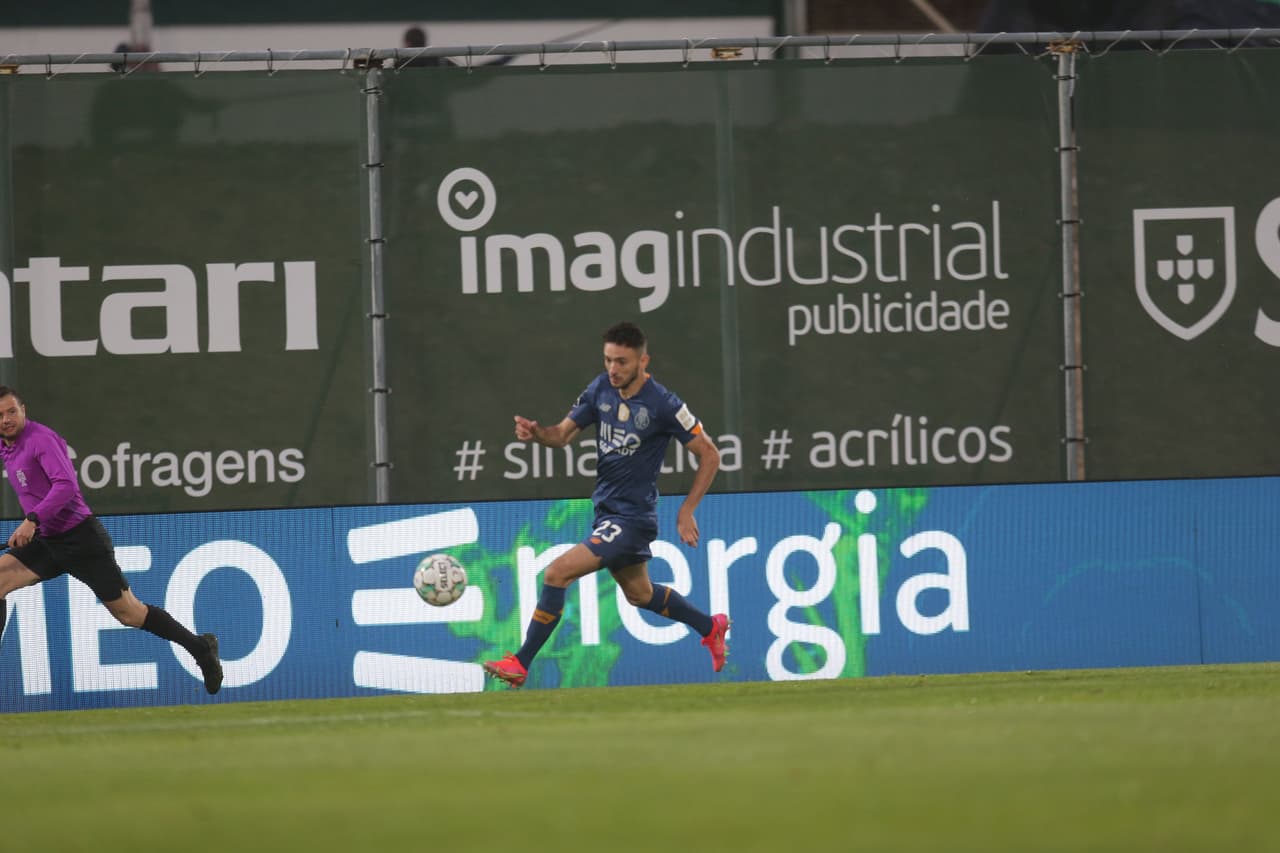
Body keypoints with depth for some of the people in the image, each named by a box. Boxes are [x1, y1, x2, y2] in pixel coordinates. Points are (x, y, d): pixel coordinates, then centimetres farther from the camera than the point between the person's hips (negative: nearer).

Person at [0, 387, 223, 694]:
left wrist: (32, 520, -37)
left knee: (129, 614, -1)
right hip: (47, 542, 8)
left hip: (80, 539, -8)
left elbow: (66, 485, -28)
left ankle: (199, 647, 15)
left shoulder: (41, 439, -15)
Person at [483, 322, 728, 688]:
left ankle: (521, 664, -11)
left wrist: (686, 511, -12)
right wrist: (538, 433, -17)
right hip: (606, 511, 8)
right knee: (639, 593, 25)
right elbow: (563, 434, 6)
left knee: (558, 572, -18)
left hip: (632, 517, -8)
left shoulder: (662, 404, -19)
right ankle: (711, 627, 47)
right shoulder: (601, 389, 0)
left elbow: (709, 455, -10)